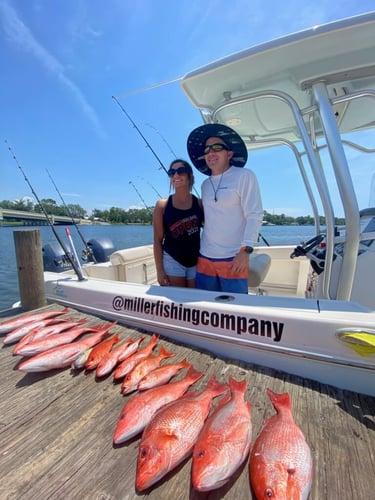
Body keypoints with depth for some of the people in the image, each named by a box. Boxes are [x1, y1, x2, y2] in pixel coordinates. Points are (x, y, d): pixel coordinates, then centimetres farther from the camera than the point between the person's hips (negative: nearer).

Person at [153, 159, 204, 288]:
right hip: (172, 261, -1)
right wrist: (159, 270, -6)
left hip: (196, 262, 2)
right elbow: (158, 240, -3)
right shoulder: (162, 205, -4)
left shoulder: (200, 204, -1)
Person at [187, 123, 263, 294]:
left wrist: (245, 250, -20)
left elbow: (255, 215, -9)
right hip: (205, 259, 6)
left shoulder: (244, 176, -2)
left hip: (233, 259, -5)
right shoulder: (205, 184, 14)